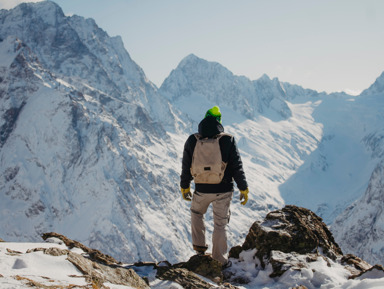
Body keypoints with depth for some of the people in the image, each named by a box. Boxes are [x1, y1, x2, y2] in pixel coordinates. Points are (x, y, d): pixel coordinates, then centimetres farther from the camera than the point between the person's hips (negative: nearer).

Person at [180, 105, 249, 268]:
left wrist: (184, 187, 16)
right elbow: (237, 167, -8)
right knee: (220, 224, 12)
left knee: (196, 213, 30)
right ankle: (220, 260, 19)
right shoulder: (227, 141, -12)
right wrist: (243, 189, 2)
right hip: (223, 191, -1)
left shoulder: (192, 141, -7)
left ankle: (199, 246, 31)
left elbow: (186, 168, 1)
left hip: (202, 191, 1)